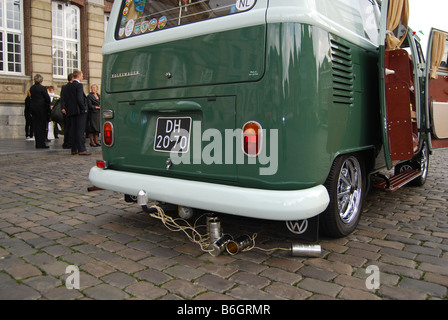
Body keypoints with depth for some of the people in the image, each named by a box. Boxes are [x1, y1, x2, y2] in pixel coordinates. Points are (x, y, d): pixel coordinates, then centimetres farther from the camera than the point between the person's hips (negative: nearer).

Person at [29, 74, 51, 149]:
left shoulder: (31, 88, 9)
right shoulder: (43, 88, -10)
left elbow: (32, 97, 12)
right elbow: (47, 98, -8)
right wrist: (48, 107, 7)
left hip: (33, 108, 6)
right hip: (41, 108, -6)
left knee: (36, 126, 8)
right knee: (42, 126, -2)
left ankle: (37, 144, 11)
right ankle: (41, 144, -3)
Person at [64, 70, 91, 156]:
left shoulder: (67, 86, 12)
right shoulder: (79, 85, -11)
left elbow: (65, 99, 13)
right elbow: (80, 99, -18)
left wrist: (68, 109, 15)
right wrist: (84, 108, -10)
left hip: (70, 111, 7)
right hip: (80, 111, -7)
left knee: (73, 130, 9)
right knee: (80, 130, -7)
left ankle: (74, 149, 12)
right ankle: (81, 149, -9)